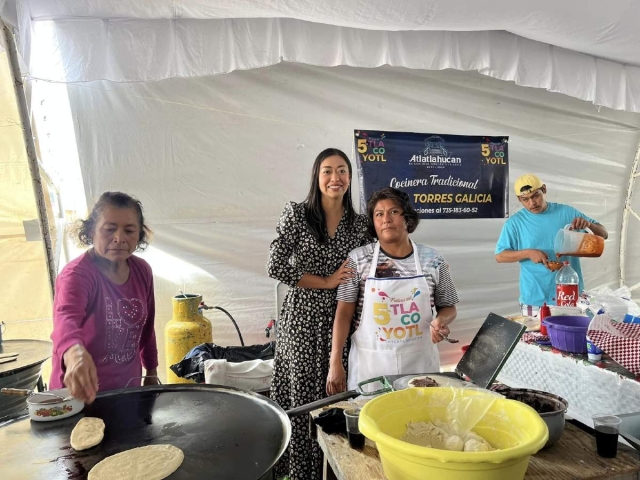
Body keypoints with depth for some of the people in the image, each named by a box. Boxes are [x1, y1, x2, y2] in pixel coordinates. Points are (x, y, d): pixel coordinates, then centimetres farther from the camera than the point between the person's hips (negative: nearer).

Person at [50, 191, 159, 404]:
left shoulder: (142, 271, -5)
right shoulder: (76, 274, -22)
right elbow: (66, 317, -43)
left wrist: (152, 372, 12)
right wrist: (74, 353, -63)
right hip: (82, 393, -5)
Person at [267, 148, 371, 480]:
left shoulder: (359, 223, 6)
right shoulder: (296, 214, -5)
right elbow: (276, 266, -11)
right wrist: (326, 281, -12)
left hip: (342, 318, 3)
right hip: (303, 318, -3)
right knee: (302, 394, 4)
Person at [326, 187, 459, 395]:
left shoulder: (433, 260, -1)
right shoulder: (358, 259, -4)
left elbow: (448, 307, 10)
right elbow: (344, 313, -3)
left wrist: (440, 321, -12)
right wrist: (335, 363, -8)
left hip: (419, 362, 1)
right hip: (370, 362, -1)